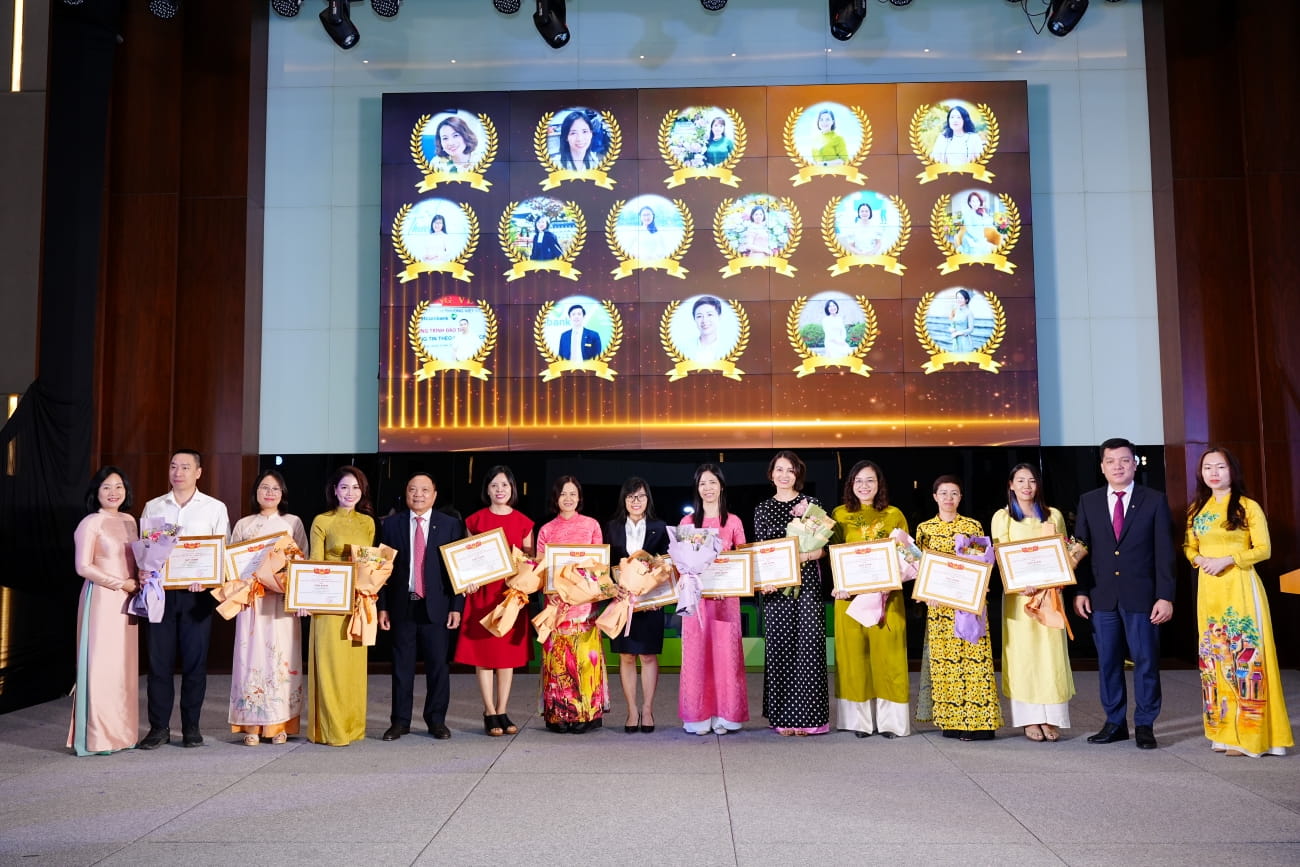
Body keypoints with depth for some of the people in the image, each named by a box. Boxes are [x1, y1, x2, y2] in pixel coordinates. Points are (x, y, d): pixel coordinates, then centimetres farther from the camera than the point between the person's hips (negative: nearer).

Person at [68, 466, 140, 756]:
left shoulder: (129, 521, 12)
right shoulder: (91, 524, -8)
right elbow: (83, 567, -13)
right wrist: (121, 583, -13)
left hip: (127, 600, 7)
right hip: (101, 599, -7)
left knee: (125, 665, 8)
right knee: (101, 665, -4)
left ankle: (121, 732, 15)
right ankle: (97, 737, 3)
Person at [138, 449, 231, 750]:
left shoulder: (215, 508, 4)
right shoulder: (152, 507, 11)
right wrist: (143, 572, -9)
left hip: (197, 592, -2)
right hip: (161, 590, 2)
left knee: (194, 661, 3)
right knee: (159, 660, 2)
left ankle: (191, 727, 12)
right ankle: (159, 727, 11)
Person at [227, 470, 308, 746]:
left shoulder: (293, 523, 10)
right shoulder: (243, 525, 12)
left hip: (284, 599, 0)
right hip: (251, 599, 1)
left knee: (281, 658, -2)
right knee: (252, 656, -3)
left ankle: (280, 724, 4)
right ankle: (252, 725, 2)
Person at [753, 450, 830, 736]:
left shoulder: (811, 504, 7)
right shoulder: (762, 509, 11)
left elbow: (822, 548, 2)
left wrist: (801, 556, -16)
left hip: (807, 584, -1)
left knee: (809, 644, -6)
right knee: (779, 646, 1)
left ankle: (807, 716, 2)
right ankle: (783, 717, 9)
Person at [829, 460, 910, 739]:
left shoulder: (894, 515, 7)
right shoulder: (840, 514, 8)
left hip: (886, 596, 0)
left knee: (887, 653, -1)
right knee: (854, 653, 1)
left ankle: (890, 719, 8)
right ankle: (860, 719, 9)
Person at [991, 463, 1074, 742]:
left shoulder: (1053, 516, 10)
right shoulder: (1002, 517, 5)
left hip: (1050, 593, 1)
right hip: (1018, 594, -1)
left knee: (1051, 654, -1)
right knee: (1023, 653, 0)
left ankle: (1051, 719, 4)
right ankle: (1030, 720, 5)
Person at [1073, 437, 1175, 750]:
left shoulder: (1154, 500, 1)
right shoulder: (1088, 502, 7)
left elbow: (1164, 552, -2)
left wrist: (1165, 595, -8)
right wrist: (1080, 591, 1)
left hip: (1141, 595, -2)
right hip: (1102, 596, 2)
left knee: (1146, 660, 3)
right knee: (1107, 662, 7)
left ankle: (1145, 725, 15)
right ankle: (1115, 723, 18)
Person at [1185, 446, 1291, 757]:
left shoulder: (1248, 507, -3)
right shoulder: (1196, 509, 12)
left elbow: (1263, 549, -6)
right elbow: (1190, 547, 17)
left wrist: (1227, 559, -18)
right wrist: (1200, 560, -5)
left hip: (1240, 587, -5)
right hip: (1208, 589, 5)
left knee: (1245, 655, -5)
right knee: (1214, 657, 6)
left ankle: (1248, 733, 1)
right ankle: (1223, 731, 13)